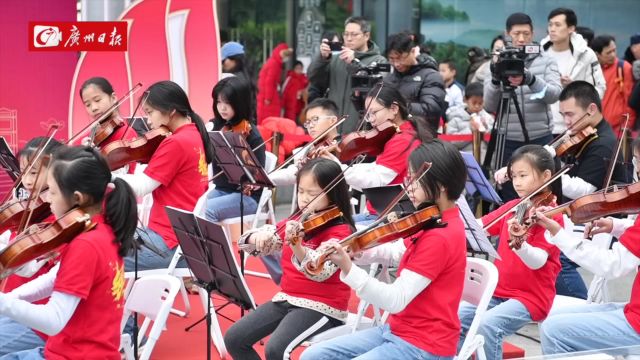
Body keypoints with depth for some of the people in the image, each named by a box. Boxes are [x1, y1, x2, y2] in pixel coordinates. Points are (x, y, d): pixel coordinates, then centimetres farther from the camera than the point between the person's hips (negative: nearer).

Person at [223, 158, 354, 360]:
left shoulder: (340, 231, -14)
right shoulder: (294, 223, 8)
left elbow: (320, 273, -31)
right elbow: (250, 244, 6)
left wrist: (296, 246, -49)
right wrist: (257, 237, -18)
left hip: (322, 306, -8)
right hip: (287, 298, 8)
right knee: (234, 338, -2)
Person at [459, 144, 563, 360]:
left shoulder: (551, 216, -12)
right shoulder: (511, 207, 10)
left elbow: (537, 261, -24)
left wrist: (517, 242, -44)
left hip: (530, 297, -7)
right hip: (498, 291, 8)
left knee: (487, 325, -29)